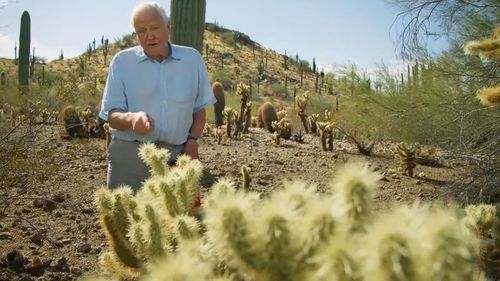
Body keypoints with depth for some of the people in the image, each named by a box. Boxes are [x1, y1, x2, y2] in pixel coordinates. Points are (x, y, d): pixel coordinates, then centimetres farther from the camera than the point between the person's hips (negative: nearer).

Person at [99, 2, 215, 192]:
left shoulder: (192, 59, 5)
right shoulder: (122, 61, 0)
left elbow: (199, 108, 14)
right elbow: (112, 115, -3)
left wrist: (192, 140, -1)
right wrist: (131, 118, -25)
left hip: (176, 156, 2)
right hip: (128, 155, -1)